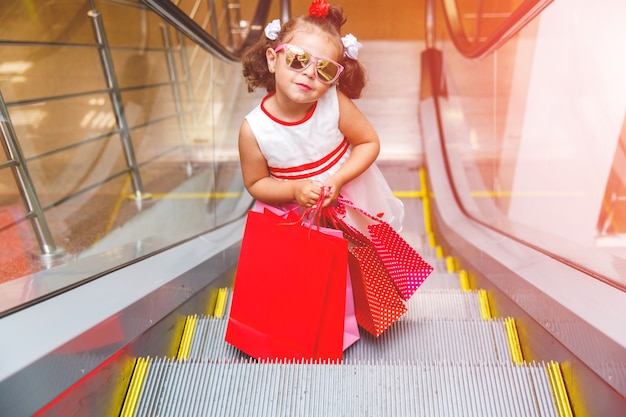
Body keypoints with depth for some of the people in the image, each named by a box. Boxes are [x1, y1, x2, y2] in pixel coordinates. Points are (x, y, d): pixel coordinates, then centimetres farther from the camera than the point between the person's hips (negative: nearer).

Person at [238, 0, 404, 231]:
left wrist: (338, 179, -24)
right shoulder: (253, 130, -24)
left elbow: (370, 143, -11)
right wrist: (294, 189, -27)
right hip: (296, 212, 0)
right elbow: (255, 184, -10)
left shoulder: (335, 103, -25)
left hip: (352, 193, 1)